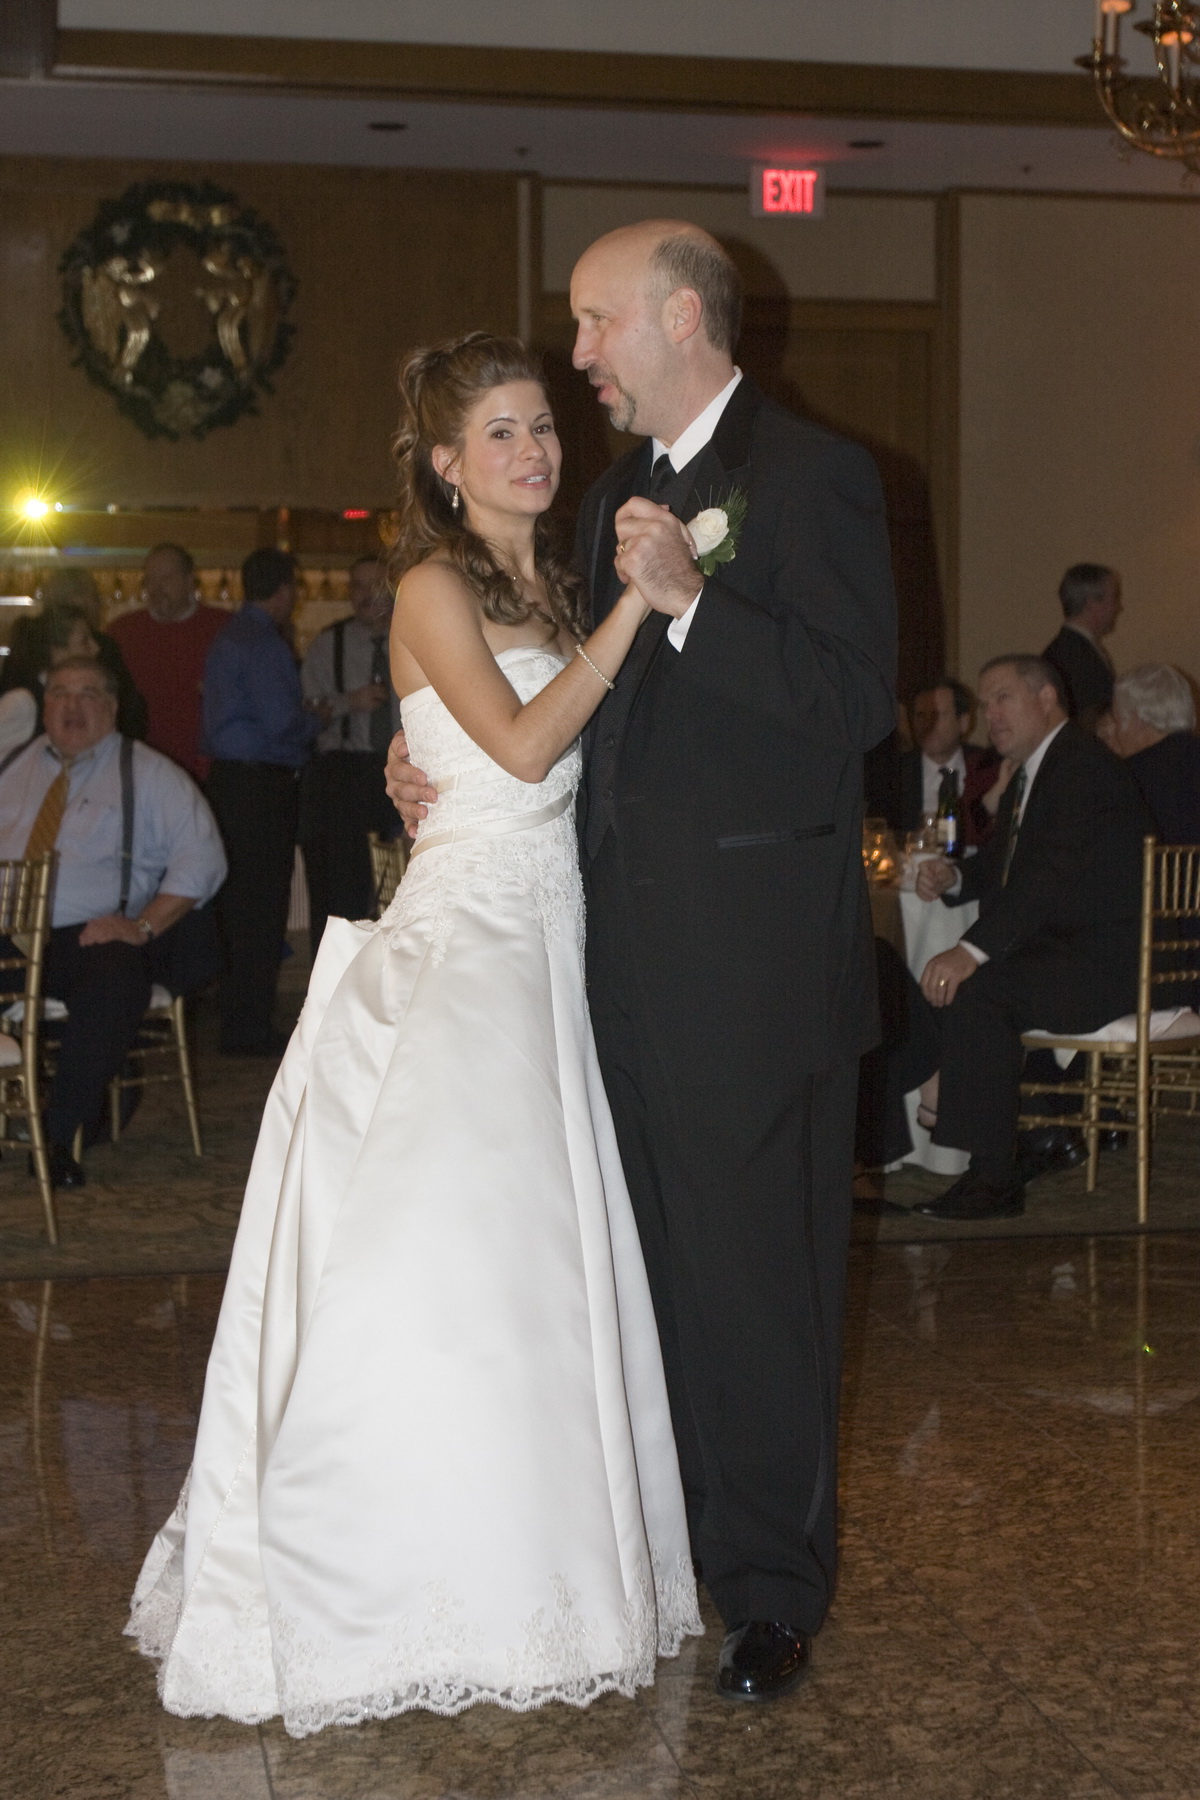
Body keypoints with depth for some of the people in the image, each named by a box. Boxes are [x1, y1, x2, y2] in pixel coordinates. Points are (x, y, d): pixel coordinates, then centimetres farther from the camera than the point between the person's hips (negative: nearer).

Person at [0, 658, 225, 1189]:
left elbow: (201, 857, 1)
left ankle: (62, 1139, -30)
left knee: (116, 977, -37)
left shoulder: (147, 775, 8)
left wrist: (142, 926, -11)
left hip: (89, 937, -2)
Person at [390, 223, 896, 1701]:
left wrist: (689, 598, -24)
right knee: (666, 1263, 15)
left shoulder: (812, 476, -8)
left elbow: (857, 702, -17)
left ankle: (775, 1588, 12)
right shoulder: (617, 500, 17)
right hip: (633, 952, 8)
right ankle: (685, 1537, 27)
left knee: (757, 1275, -1)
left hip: (758, 953, -8)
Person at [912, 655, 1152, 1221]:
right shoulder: (1031, 773, 18)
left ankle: (993, 1177, -23)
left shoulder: (1087, 766, -15)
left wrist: (974, 950, -33)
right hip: (1060, 948, 10)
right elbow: (1002, 865, 24)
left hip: (1104, 961, -10)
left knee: (975, 989, -27)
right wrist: (953, 876, -1)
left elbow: (1053, 873, -26)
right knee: (938, 978, 4)